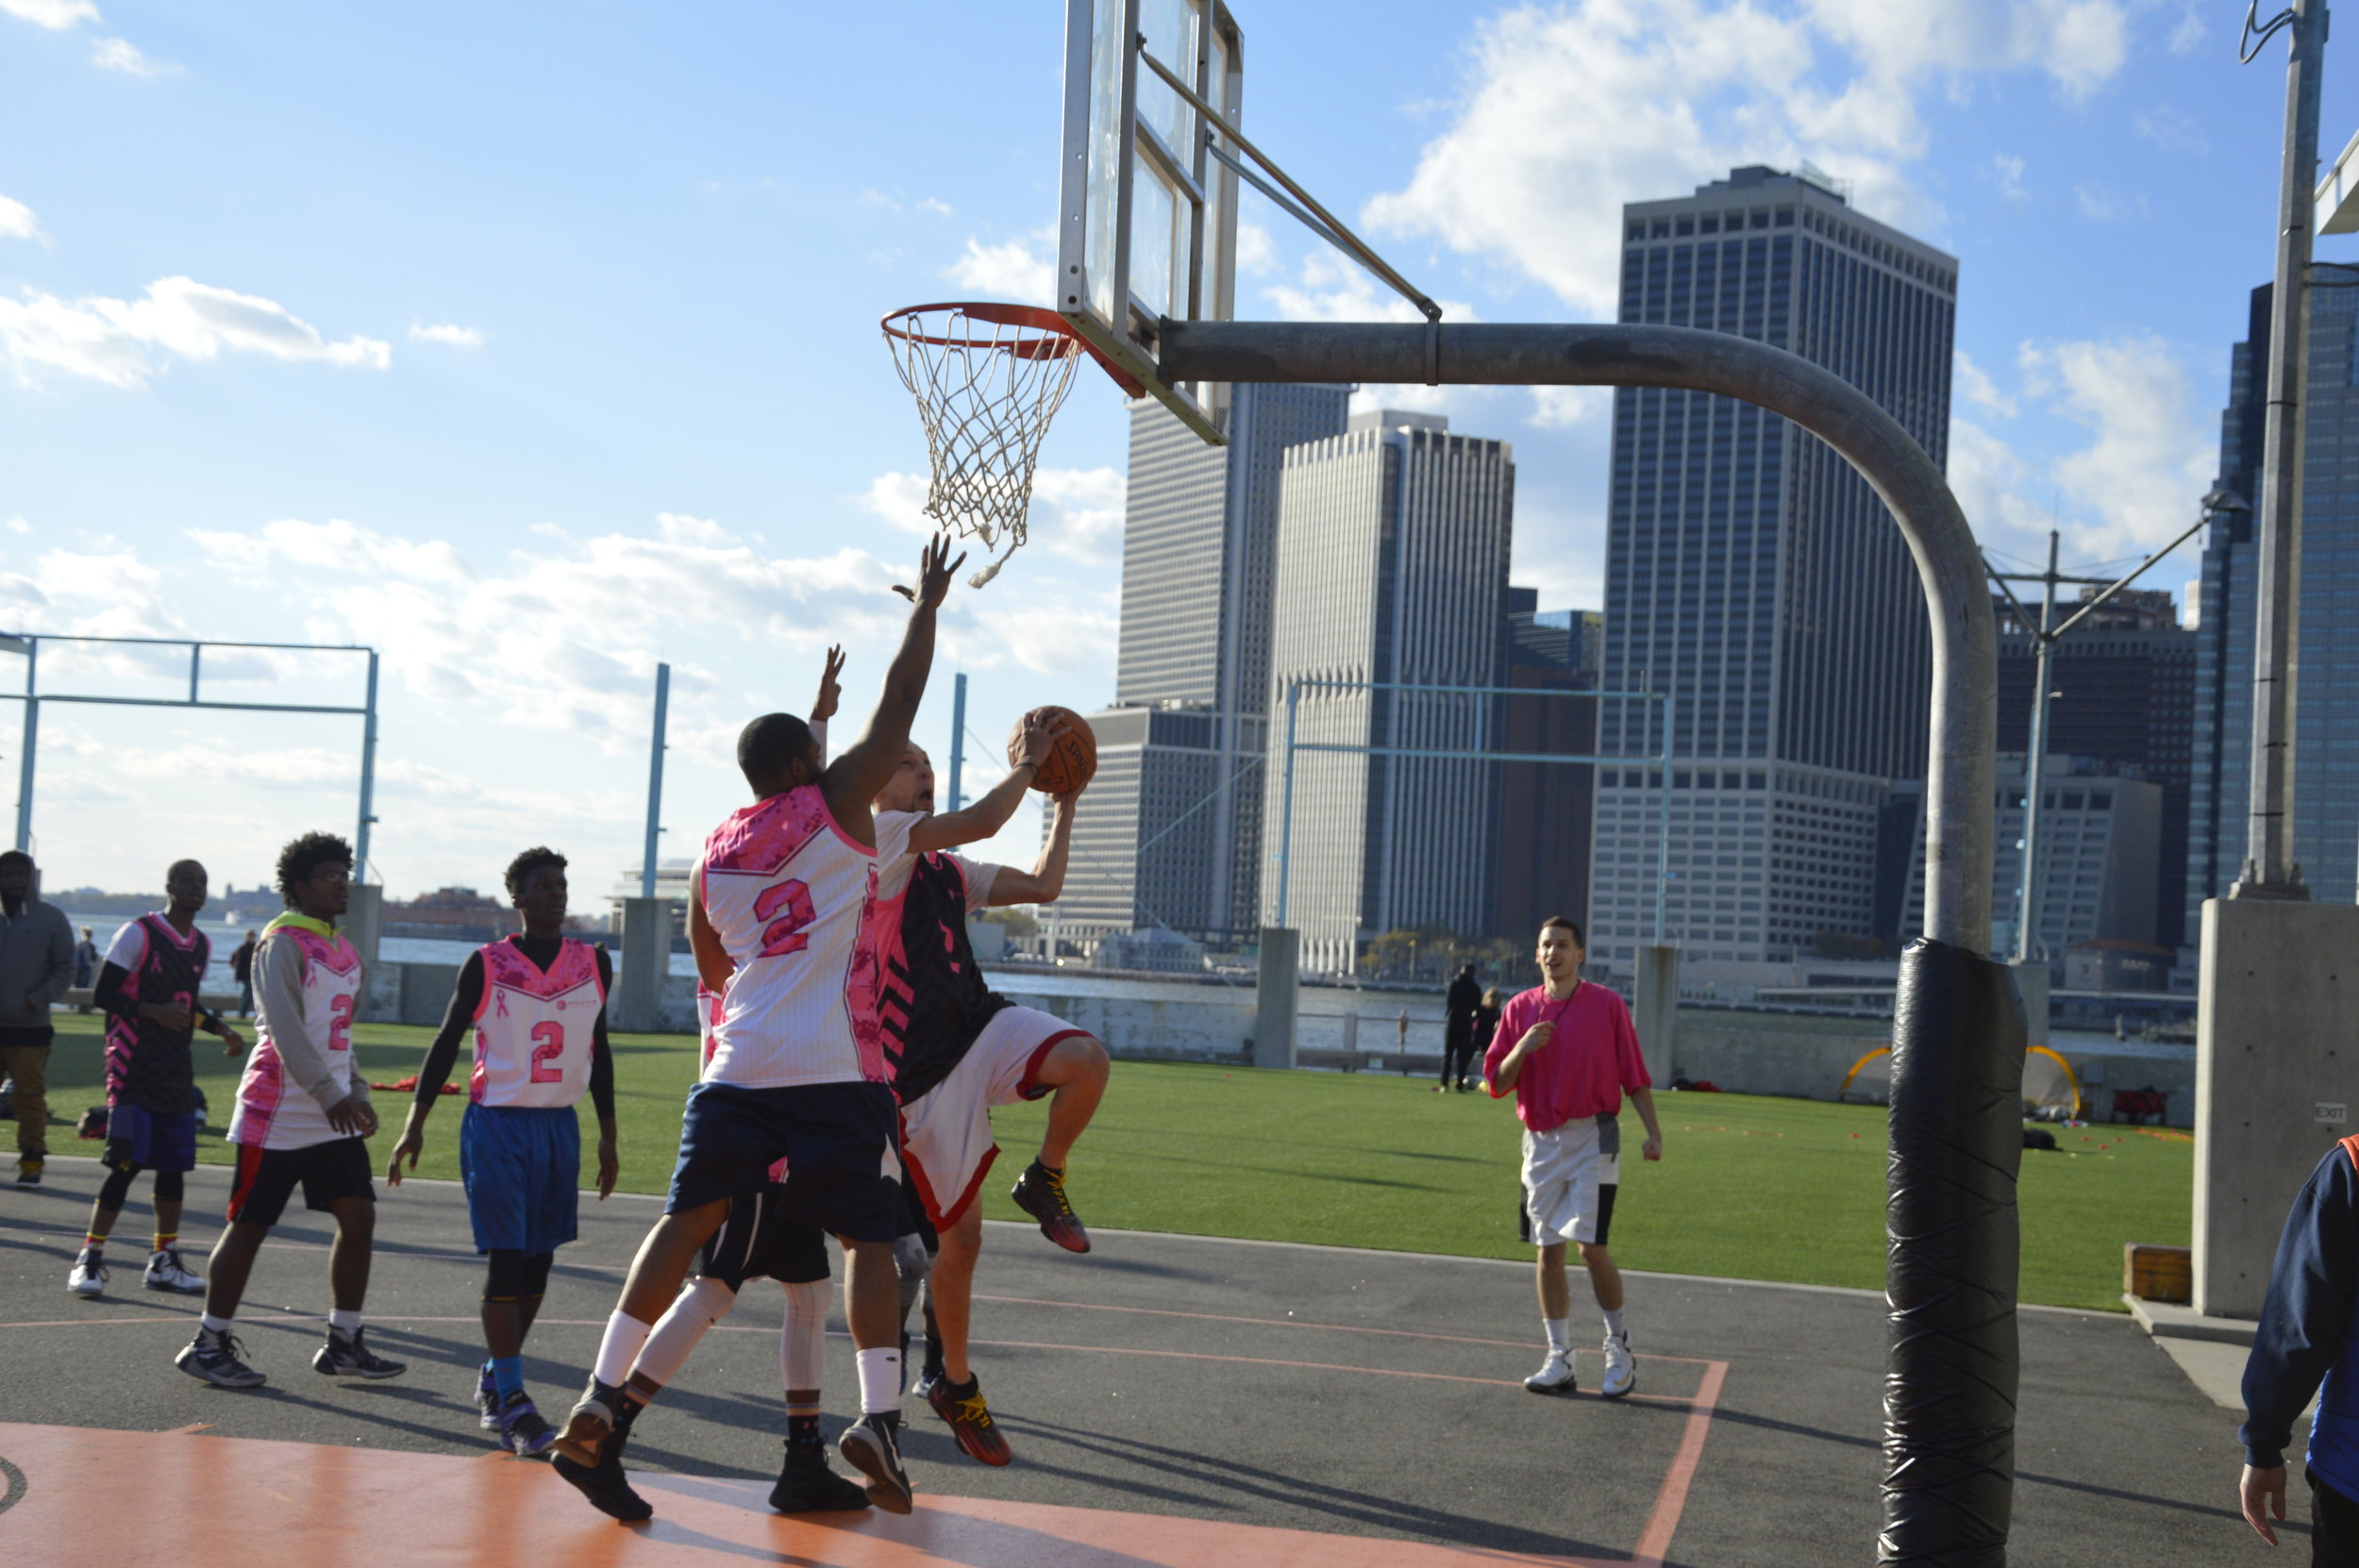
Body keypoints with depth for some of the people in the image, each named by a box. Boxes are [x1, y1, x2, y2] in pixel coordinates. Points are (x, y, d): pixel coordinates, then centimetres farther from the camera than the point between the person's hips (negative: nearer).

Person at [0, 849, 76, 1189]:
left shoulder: (50, 918, 0)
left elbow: (65, 969, 3)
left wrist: (36, 1000, -10)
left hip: (30, 1027, -2)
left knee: (30, 1096, 0)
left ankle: (31, 1161, 8)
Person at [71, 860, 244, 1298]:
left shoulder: (202, 945, 13)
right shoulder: (138, 934, -8)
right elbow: (104, 995, -10)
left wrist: (221, 1028, 10)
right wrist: (154, 1011, -22)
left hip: (177, 1070, 7)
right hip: (134, 1065, -7)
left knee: (174, 1165, 8)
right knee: (127, 1163, -11)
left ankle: (165, 1261, 17)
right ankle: (90, 1259, -3)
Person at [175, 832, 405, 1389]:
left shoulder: (344, 950, 15)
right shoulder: (283, 943, -11)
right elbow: (284, 1027, -21)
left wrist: (356, 1093, 13)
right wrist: (329, 1093, -28)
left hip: (334, 1115, 8)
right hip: (278, 1114, -8)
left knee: (359, 1216, 3)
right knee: (249, 1223, -1)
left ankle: (343, 1342, 12)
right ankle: (208, 1344, 10)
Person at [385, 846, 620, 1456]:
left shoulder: (594, 963, 6)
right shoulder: (486, 965, -4)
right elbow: (446, 1043, 0)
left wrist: (608, 1136, 13)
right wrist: (414, 1125, -5)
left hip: (560, 1127, 4)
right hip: (497, 1124, -4)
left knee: (537, 1262, 7)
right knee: (505, 1259, -10)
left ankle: (494, 1380, 22)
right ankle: (511, 1401, -11)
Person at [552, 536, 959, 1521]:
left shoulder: (713, 854, 15)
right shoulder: (837, 804, 2)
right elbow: (900, 705, 6)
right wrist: (926, 606, 17)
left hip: (738, 1067, 4)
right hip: (835, 1070, -4)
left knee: (685, 1222, 8)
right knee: (870, 1238, 4)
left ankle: (601, 1405, 1)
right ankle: (878, 1417, -8)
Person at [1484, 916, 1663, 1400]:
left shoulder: (1607, 1005, 0)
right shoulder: (1519, 1009, 8)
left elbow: (1634, 1075, 1)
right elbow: (1497, 1083, 6)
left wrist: (1653, 1130, -7)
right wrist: (1523, 1048, -11)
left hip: (1592, 1138, -3)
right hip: (1541, 1142, 4)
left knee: (1591, 1247, -10)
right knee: (1548, 1251, 4)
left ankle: (1619, 1346, 9)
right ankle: (1559, 1360, 11)